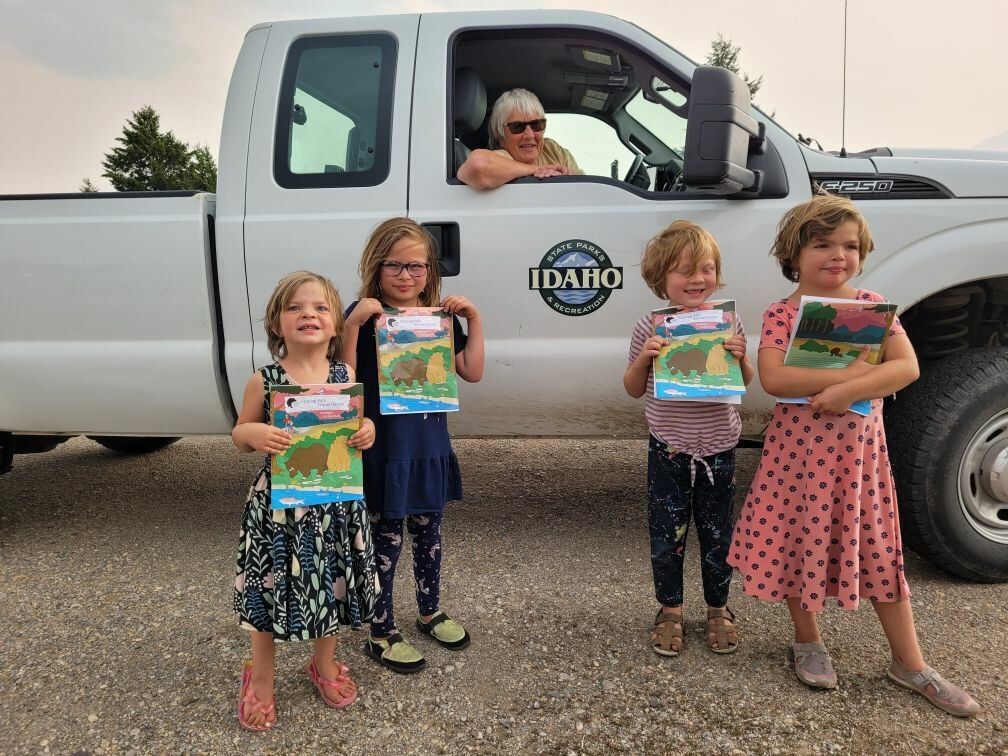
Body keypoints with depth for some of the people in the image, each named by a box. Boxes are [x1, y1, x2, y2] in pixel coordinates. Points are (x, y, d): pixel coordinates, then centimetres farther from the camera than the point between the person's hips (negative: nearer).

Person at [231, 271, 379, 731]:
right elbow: (239, 434, 2)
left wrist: (368, 432, -12)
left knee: (332, 582, 16)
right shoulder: (264, 380, -7)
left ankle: (323, 665, 42)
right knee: (271, 586, 10)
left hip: (335, 499, 2)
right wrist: (255, 433, -21)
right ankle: (260, 677, 35)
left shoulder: (346, 377, -2)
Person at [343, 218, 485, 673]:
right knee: (386, 541, 7)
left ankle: (430, 611, 41)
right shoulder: (366, 315, -10)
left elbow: (471, 372, 4)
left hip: (430, 447, 5)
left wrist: (474, 318, -3)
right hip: (383, 449, -5)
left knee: (428, 534, 20)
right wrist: (353, 323, -28)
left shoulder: (441, 316, 5)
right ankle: (381, 634, 24)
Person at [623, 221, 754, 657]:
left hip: (718, 446, 1)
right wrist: (644, 358, -19)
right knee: (667, 534, 10)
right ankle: (670, 610, 30)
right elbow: (634, 389, 0)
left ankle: (718, 609, 34)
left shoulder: (727, 323, -4)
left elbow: (745, 383, 6)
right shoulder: (650, 328, -7)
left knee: (717, 534, 14)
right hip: (668, 448, -1)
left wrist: (740, 357, -15)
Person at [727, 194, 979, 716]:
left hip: (859, 445, 2)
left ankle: (909, 664, 24)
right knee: (800, 540, 9)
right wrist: (850, 372, -23)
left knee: (879, 547, 10)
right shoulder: (781, 314, -5)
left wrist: (847, 391, -24)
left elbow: (908, 367, -10)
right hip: (798, 446, -1)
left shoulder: (872, 304, 1)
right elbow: (773, 379, -20)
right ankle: (808, 642, 31)